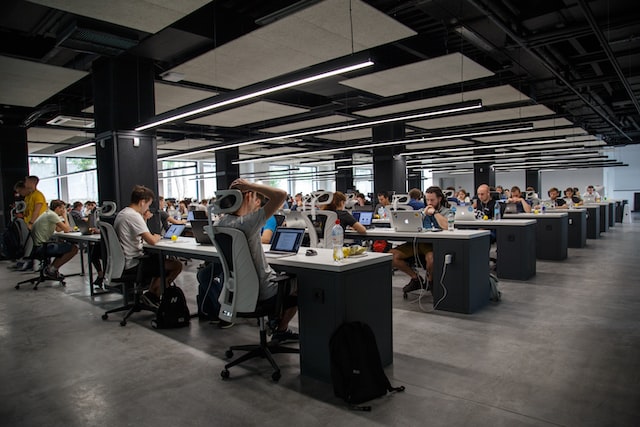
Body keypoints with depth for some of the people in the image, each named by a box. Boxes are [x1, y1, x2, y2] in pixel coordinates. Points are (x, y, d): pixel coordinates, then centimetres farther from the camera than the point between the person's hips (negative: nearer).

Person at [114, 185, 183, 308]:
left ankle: (151, 293, 21)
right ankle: (152, 295, 2)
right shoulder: (134, 216, -20)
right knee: (176, 265, -10)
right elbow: (151, 241, -26)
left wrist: (144, 220, 7)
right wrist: (157, 237, -4)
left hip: (123, 262, 10)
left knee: (161, 260, 28)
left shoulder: (122, 213, 12)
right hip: (132, 265, -10)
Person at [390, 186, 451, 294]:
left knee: (431, 258, -41)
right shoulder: (422, 211, 24)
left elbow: (446, 226, -13)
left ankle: (430, 280, -4)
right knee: (391, 255, -15)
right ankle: (415, 278, 4)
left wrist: (434, 212, -2)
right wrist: (424, 213, 4)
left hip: (433, 244, -5)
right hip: (418, 242, 5)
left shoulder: (446, 211, 9)